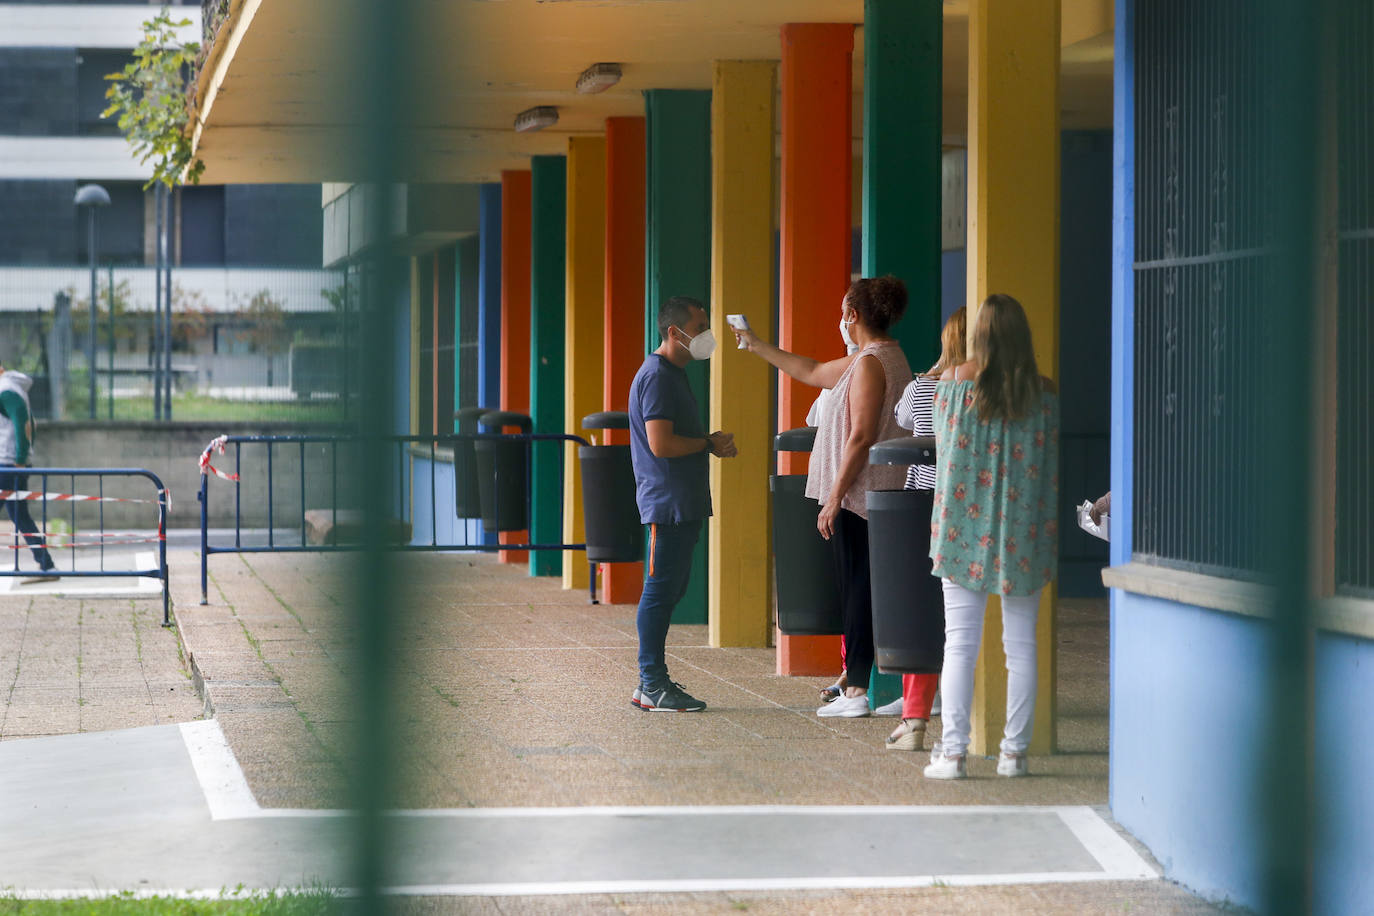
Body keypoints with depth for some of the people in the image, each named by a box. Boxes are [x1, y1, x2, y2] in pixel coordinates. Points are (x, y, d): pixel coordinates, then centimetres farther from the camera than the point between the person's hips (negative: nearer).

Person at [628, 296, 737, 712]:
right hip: (667, 502, -11)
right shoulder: (657, 376, -15)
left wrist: (712, 443, 9)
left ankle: (654, 680, 17)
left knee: (670, 588, 12)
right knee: (661, 590, -8)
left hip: (682, 502, 11)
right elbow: (661, 444, -22)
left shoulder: (673, 374, 19)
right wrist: (709, 443, -9)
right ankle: (652, 687, -5)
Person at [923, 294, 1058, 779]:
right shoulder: (1044, 393, -1)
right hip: (1023, 532, 1)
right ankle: (1015, 751, 9)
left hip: (965, 528, -1)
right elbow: (1052, 466, 4)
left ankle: (952, 752, -4)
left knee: (959, 645, 0)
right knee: (1021, 645, 7)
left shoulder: (954, 382, -4)